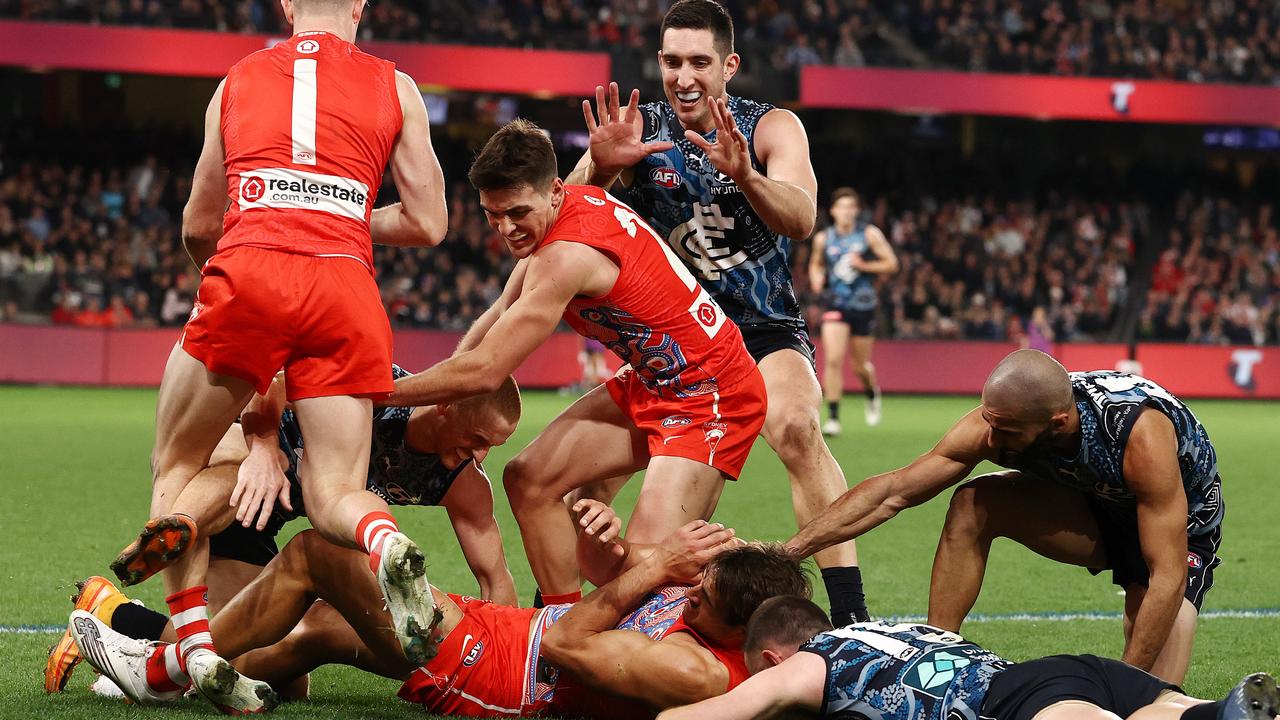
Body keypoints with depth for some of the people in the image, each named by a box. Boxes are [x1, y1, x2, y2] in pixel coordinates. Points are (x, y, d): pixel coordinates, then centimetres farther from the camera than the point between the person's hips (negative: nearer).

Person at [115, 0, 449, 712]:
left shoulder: (237, 81, 22)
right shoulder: (395, 86, 18)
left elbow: (197, 230, 30)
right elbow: (428, 224, 17)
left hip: (246, 277, 0)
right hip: (346, 290, 0)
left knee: (177, 467, 16)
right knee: (335, 491, 5)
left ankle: (194, 645, 0)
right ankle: (390, 546, -31)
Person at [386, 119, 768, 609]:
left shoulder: (567, 256, -28)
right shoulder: (578, 201, 0)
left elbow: (483, 371, -26)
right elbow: (501, 316, 9)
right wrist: (435, 397, -3)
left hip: (712, 394, -10)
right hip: (649, 384, 10)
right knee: (529, 479, 4)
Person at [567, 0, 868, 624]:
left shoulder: (771, 127, -8)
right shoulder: (637, 129, -4)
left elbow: (800, 220, -26)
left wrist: (745, 175, -47)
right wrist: (600, 168, -37)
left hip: (766, 331, -3)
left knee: (796, 428, -32)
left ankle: (850, 614, -34)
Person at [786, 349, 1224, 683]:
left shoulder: (1140, 435, -40)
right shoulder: (1000, 419, -25)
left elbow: (1168, 579, -36)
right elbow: (893, 493, -17)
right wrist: (788, 551, -23)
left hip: (1183, 526, -4)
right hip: (1097, 507, 4)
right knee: (973, 505, -21)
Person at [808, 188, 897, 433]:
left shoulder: (870, 234, -4)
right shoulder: (823, 238, 3)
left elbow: (891, 264, -3)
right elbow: (816, 263, 21)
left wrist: (864, 266, -17)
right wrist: (816, 278, -1)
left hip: (864, 306, -1)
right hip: (836, 305, 1)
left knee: (860, 365, 9)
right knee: (832, 360, -17)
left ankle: (872, 394, 44)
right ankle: (833, 417, -12)